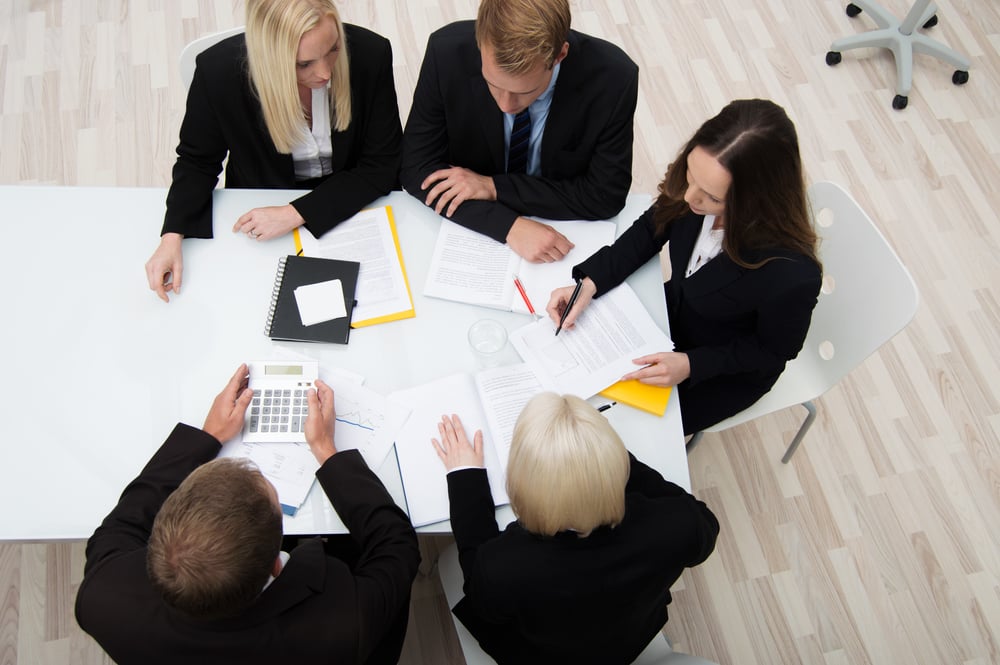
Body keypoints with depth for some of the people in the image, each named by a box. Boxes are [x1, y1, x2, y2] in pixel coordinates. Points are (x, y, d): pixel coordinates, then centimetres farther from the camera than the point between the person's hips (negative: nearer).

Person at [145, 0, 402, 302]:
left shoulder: (371, 54, -24)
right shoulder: (219, 69, -23)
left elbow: (381, 166, -16)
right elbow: (197, 161, -6)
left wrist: (296, 213, -25)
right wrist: (172, 236, -23)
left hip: (354, 203, 1)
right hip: (260, 207, -1)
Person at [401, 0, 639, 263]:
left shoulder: (613, 77, -22)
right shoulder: (447, 54, -20)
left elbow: (606, 195, -14)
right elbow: (417, 167, -14)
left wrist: (495, 187, -20)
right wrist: (509, 225, -27)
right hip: (474, 228, -1)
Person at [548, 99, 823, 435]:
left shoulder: (792, 276, -41)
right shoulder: (696, 186, -29)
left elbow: (774, 349, -19)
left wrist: (691, 364, -26)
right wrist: (589, 283, -19)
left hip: (728, 373, -4)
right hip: (674, 310, 5)